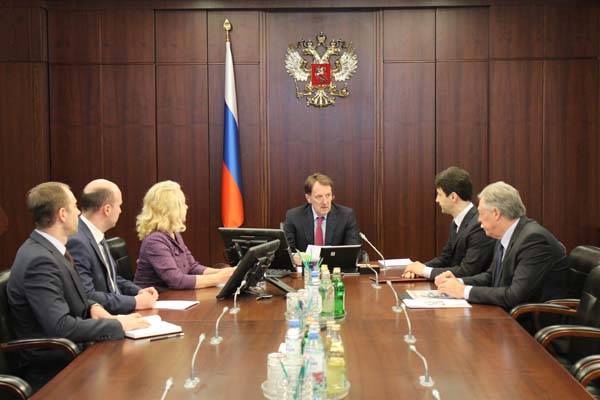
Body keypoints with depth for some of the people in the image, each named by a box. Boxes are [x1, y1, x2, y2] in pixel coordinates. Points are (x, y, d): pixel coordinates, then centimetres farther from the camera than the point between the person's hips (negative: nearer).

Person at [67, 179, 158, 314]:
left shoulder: (96, 236, 9)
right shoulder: (76, 242, -19)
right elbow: (87, 297, -23)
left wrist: (138, 291, 5)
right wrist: (135, 302, -16)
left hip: (117, 313, 9)